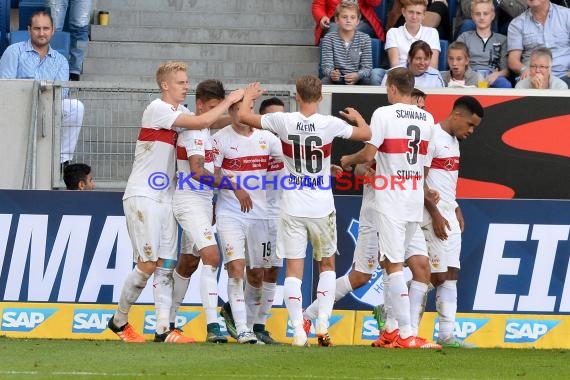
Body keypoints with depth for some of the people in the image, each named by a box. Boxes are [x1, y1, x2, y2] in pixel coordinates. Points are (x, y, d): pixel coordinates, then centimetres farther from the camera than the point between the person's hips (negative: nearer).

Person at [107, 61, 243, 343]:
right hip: (142, 196, -8)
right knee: (147, 264, -10)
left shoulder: (180, 112, 14)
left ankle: (163, 330, -3)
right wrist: (229, 100, -10)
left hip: (165, 198, 8)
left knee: (164, 264, 1)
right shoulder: (158, 110, -12)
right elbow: (202, 122, -20)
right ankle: (119, 321, 6)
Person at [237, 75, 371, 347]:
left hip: (293, 209, 0)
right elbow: (366, 134, 8)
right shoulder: (331, 124, -8)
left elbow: (242, 116, 4)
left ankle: (298, 330, -8)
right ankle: (323, 322, 5)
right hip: (322, 209, 0)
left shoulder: (283, 121, -8)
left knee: (293, 270, 2)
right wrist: (358, 117, 30)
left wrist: (248, 97, 25)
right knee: (327, 265, 18)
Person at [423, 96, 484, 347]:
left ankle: (446, 334, 3)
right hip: (434, 218, -9)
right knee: (437, 276, -10)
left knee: (451, 275, 4)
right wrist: (435, 215, -18)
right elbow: (419, 180, -16)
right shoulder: (432, 138, -12)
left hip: (449, 216, 9)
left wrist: (456, 210, 17)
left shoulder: (453, 140, 17)